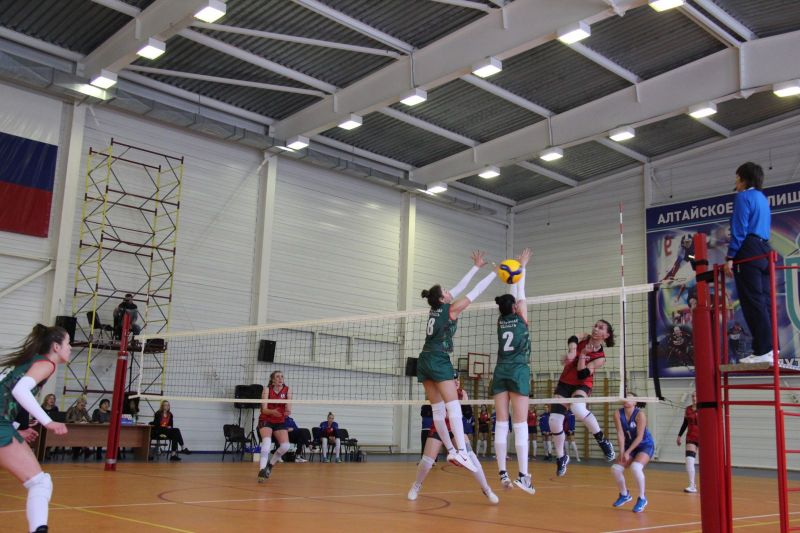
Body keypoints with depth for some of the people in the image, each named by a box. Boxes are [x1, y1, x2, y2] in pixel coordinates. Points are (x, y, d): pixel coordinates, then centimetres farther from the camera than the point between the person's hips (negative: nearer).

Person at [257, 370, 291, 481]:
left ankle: (270, 464, 11)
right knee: (267, 441, -30)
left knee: (285, 446, -14)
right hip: (266, 420, -3)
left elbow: (288, 408, -15)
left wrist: (288, 412, -39)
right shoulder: (267, 390, -12)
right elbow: (264, 409, -19)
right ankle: (262, 469, -36)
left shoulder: (287, 390, -6)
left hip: (280, 422, 3)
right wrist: (273, 412, -41)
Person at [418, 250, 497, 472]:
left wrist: (476, 267, 24)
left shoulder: (436, 308, 13)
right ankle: (461, 451, -27)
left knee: (438, 409, 6)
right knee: (453, 406, -15)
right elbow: (475, 292, -1)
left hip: (424, 360, 8)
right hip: (438, 360, -8)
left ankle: (451, 450, 10)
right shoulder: (450, 309, -6)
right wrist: (495, 273, 7)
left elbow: (459, 287, 19)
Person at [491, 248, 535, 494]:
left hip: (500, 372, 5)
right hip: (518, 372, -5)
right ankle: (523, 475, -12)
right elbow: (521, 293, 11)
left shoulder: (501, 320, 10)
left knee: (501, 424, 1)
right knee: (520, 425, -8)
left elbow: (513, 295, 22)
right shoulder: (520, 318, -1)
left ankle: (503, 473, 0)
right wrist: (522, 267, 19)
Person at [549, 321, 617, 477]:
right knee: (554, 421, -7)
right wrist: (571, 351, -45)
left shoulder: (601, 357, -11)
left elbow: (582, 375, -19)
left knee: (578, 409, -37)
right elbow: (573, 341, -25)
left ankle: (602, 441, -15)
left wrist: (582, 355, -26)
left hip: (582, 385, -4)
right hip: (564, 383, 4)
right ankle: (561, 458, 16)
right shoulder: (583, 339, -2)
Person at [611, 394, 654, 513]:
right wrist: (622, 452, -19)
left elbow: (639, 437, -23)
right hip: (630, 445, 6)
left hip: (645, 445, -6)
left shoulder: (640, 414, -24)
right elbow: (620, 434, -12)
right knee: (616, 468, -6)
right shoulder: (618, 414, -11)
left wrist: (628, 452, -23)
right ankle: (624, 494, 21)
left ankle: (642, 499, -12)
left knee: (635, 466, -30)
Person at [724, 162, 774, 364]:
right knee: (764, 301, 7)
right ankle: (771, 347, 5)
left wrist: (730, 257, -14)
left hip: (748, 251, -9)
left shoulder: (743, 197, -4)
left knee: (752, 302, -11)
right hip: (765, 250, 9)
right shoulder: (763, 199, 23)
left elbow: (739, 229, -12)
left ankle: (763, 351, -14)